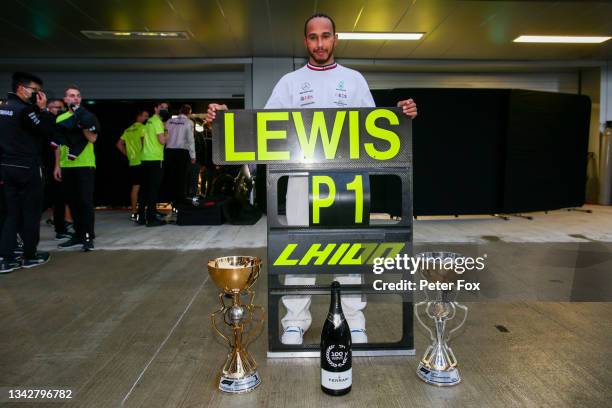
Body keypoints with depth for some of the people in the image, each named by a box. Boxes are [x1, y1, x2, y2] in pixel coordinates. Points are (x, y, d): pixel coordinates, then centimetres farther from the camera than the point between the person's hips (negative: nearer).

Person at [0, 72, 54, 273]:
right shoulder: (25, 109, -14)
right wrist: (42, 109, -7)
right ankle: (30, 256, 13)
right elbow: (47, 131, -13)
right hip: (28, 168, -8)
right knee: (31, 212, 4)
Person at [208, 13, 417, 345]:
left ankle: (354, 322, 17)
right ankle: (295, 323, 16)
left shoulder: (354, 79, 11)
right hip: (302, 177, 0)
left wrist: (401, 115, -12)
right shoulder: (290, 82, 11)